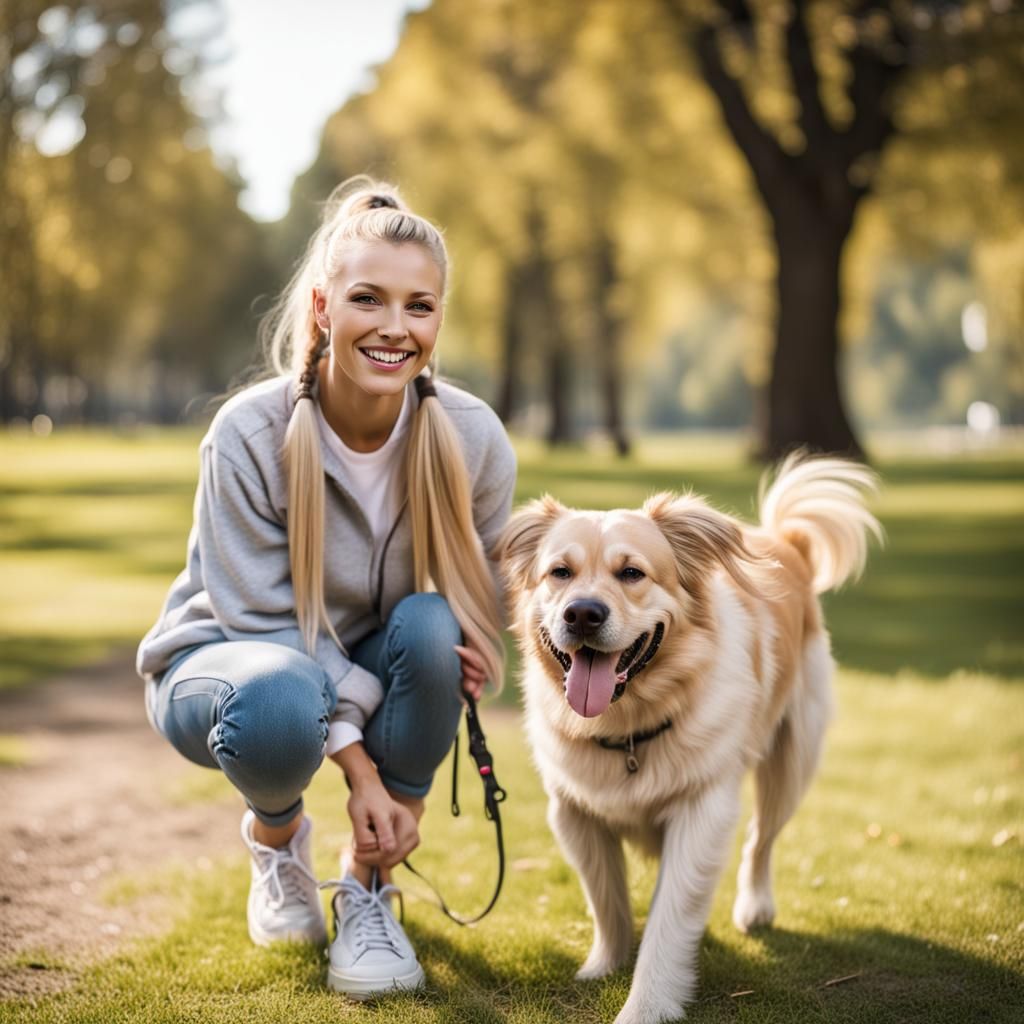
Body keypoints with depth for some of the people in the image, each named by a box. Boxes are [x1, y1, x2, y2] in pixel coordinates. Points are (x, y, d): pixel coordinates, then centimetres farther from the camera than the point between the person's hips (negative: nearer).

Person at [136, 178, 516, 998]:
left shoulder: (474, 439, -18)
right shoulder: (251, 434, -26)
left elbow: (484, 595, -3)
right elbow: (263, 618, -22)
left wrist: (458, 652, -28)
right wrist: (360, 768, -28)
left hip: (374, 666, 3)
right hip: (230, 656, -3)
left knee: (430, 626, -32)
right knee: (277, 701, -38)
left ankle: (368, 887, -11)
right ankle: (276, 834, 2)